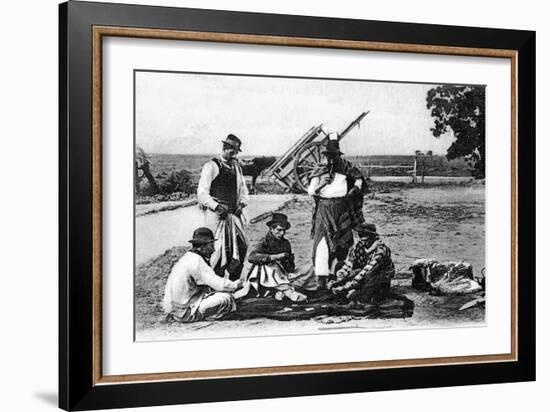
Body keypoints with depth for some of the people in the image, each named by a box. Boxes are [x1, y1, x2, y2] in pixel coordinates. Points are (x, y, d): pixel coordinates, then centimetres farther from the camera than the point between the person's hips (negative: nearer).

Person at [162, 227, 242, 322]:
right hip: (185, 313, -10)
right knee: (227, 299, -14)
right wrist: (236, 285, -1)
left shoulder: (187, 257, 13)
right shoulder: (196, 261, -17)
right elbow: (219, 284, -20)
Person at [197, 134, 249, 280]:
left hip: (233, 213, 7)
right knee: (219, 248, -7)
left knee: (241, 246, 2)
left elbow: (242, 187, 22)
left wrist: (242, 203, 4)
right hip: (215, 214, -7)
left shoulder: (236, 165, 14)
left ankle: (234, 281, 14)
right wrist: (217, 206, -21)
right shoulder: (211, 166, -7)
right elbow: (202, 192, -11)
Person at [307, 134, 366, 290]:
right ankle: (321, 278, -17)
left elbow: (359, 178, 17)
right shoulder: (319, 170, 1)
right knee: (322, 242, -14)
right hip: (324, 209, -2)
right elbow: (310, 191, -4)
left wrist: (356, 188, -2)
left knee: (342, 242, 4)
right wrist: (321, 185, -23)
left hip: (342, 211, 2)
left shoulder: (346, 167, 4)